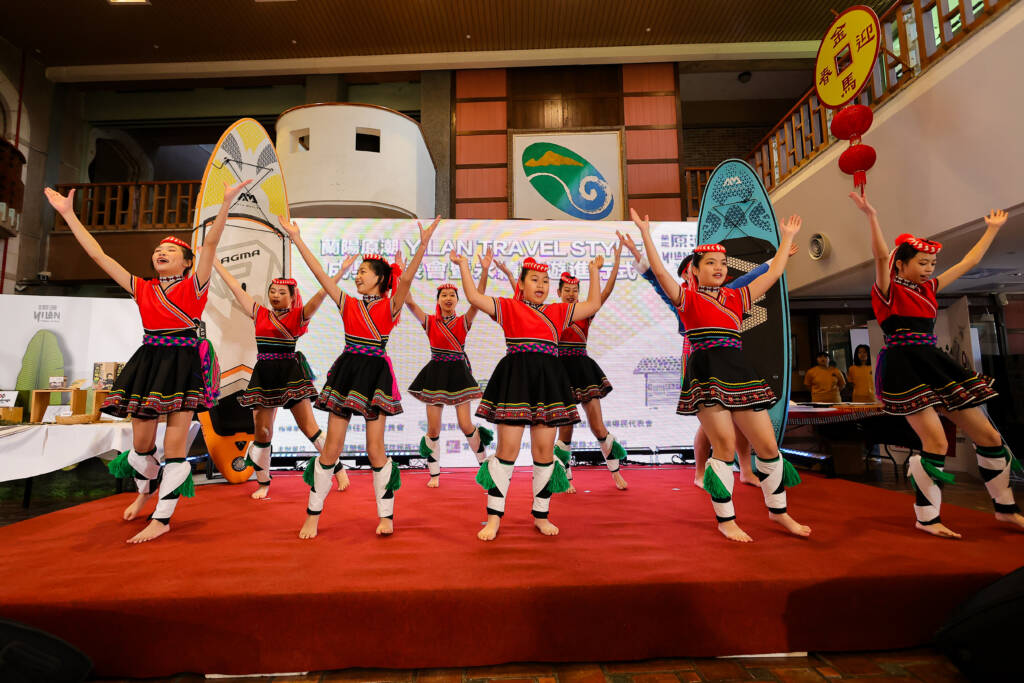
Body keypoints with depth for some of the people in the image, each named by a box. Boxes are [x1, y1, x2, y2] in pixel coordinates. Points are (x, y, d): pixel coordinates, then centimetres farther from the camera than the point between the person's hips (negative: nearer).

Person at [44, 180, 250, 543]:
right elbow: (98, 254, 12)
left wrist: (226, 203, -24)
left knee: (174, 443, -3)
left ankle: (162, 517, 8)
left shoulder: (193, 286, -1)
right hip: (148, 363, 5)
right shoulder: (142, 289, 11)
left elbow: (210, 244, -14)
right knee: (141, 441, 13)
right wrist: (68, 214, 11)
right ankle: (146, 490, 43)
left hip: (185, 364, -5)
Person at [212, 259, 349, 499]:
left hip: (290, 373, -4)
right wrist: (214, 260, 20)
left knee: (309, 427, -4)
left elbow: (321, 294, -12)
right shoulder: (259, 313, 11)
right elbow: (234, 286, 15)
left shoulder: (298, 316, 1)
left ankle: (339, 470, 9)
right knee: (262, 431, 6)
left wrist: (341, 272, -22)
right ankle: (263, 483, 22)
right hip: (263, 376, 4)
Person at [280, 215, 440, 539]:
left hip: (375, 375, -3)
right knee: (332, 448, 5)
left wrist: (423, 244, -30)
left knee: (375, 449, 1)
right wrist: (297, 238, 4)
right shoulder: (348, 303, 10)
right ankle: (313, 515, 20)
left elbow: (406, 279, -16)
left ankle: (386, 515, 18)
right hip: (346, 372, 3)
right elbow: (319, 272, 6)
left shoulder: (390, 306, 0)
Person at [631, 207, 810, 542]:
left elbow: (773, 273, 24)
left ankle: (778, 510, 29)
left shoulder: (736, 298, 18)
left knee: (768, 445, 8)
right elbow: (660, 271, -9)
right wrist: (645, 233, -12)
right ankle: (726, 520, 10)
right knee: (725, 445, -7)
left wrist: (788, 237, 30)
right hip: (705, 373, -5)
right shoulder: (687, 297, 4)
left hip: (738, 373, 6)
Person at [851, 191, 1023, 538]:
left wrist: (993, 229, 34)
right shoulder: (888, 290, -4)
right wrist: (871, 217, -34)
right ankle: (926, 518, 3)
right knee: (936, 443, -14)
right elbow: (881, 256, -22)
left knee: (989, 436, 9)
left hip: (933, 365, 8)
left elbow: (969, 262, 28)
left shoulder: (928, 288, 18)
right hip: (902, 368, -8)